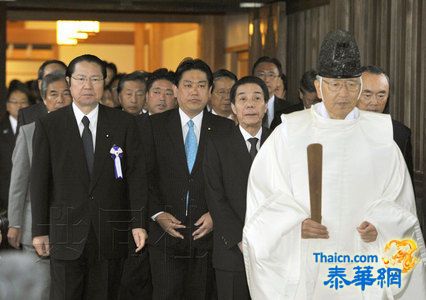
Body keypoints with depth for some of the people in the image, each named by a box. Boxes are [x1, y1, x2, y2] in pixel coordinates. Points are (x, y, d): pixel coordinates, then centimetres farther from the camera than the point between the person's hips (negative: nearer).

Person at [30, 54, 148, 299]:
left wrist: (138, 222, -7)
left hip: (110, 233, 1)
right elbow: (39, 180, 2)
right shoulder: (48, 125, 2)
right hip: (67, 233, -1)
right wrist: (40, 230, -1)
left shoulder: (124, 124, 4)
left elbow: (136, 174, 1)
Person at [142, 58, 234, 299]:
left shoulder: (225, 128, 5)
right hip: (166, 231, 0)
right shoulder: (154, 125, 5)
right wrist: (157, 214, -8)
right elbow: (145, 175, 2)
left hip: (206, 232, 1)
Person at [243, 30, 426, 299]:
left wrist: (380, 226, -13)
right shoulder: (290, 132, 3)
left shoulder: (380, 134, 6)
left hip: (361, 264, 1)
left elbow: (397, 198, 5)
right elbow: (265, 191, 1)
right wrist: (295, 224, -14)